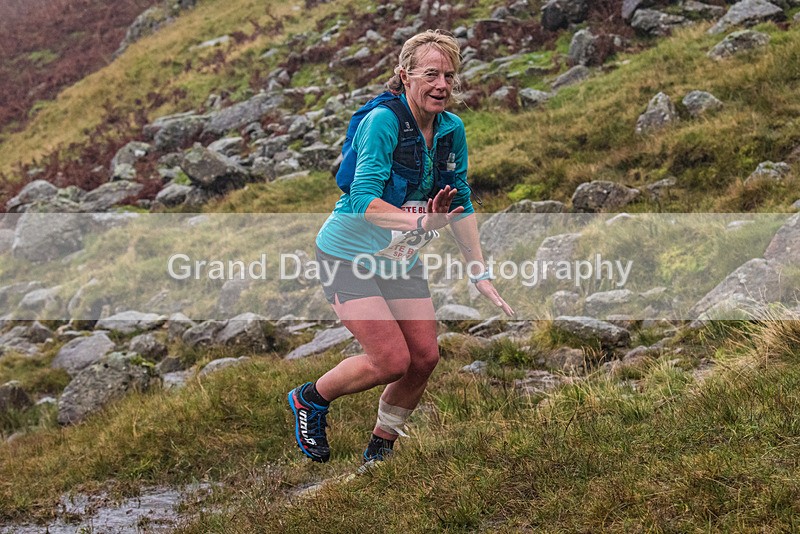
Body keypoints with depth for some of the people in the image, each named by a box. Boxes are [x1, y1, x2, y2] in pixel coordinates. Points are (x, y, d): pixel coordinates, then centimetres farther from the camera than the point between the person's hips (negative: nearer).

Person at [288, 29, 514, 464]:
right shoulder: (382, 122, -23)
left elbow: (461, 204, 7)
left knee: (424, 357, 2)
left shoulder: (451, 130, -2)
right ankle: (310, 400, 14)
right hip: (349, 254, -7)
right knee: (392, 360, -14)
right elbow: (364, 200, -32)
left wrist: (480, 273, 2)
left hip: (400, 258, 7)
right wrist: (421, 221, -48)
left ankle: (381, 447, 25)